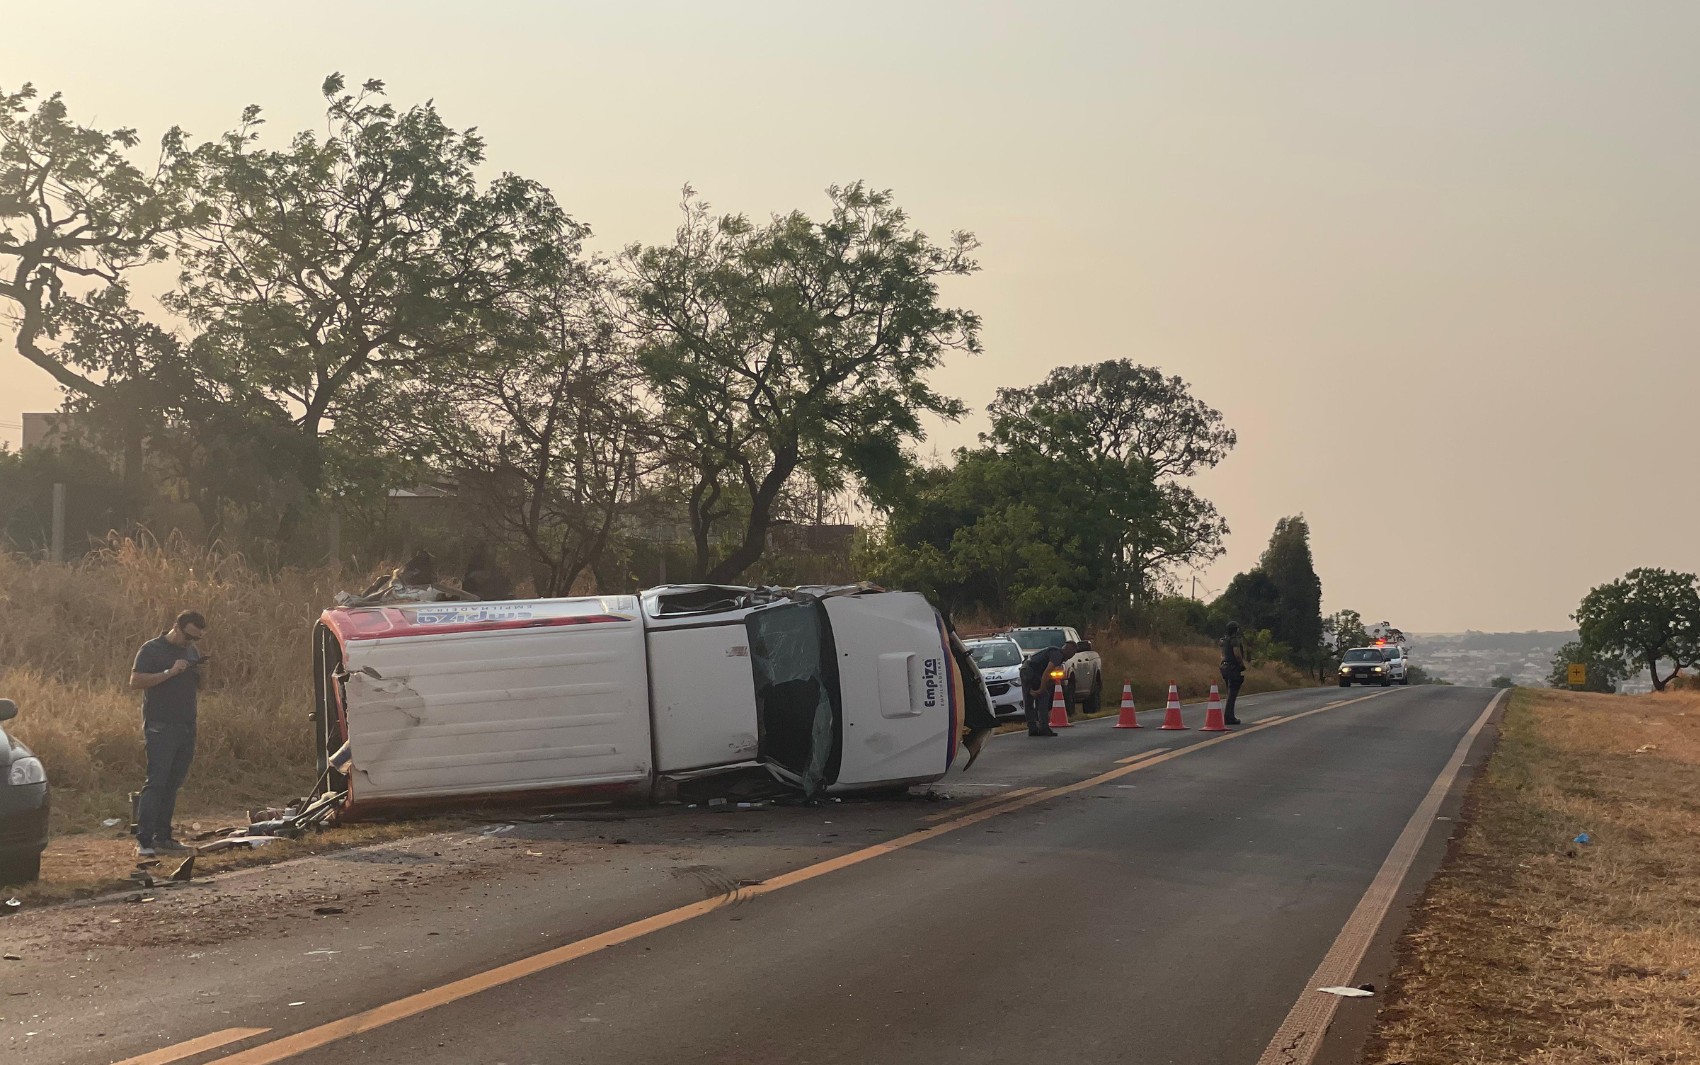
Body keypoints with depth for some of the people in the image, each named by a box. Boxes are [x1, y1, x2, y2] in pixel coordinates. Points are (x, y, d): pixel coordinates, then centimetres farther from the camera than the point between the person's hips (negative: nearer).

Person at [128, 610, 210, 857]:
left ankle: (162, 836, 13)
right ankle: (143, 840, -12)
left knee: (172, 784, 8)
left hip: (186, 727, 7)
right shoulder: (151, 650, -4)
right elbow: (135, 681, -15)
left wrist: (200, 674, 0)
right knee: (156, 783, -11)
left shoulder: (192, 652, 16)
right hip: (160, 728, -7)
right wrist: (170, 672, -20)